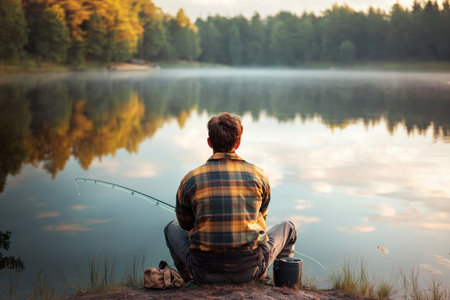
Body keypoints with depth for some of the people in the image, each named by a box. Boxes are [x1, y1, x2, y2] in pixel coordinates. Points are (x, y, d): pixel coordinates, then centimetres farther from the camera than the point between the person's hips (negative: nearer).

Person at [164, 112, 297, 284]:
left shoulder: (190, 180, -5)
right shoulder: (258, 175, -2)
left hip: (206, 272, 0)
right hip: (250, 270, 0)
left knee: (172, 228, 30)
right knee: (288, 228, 28)